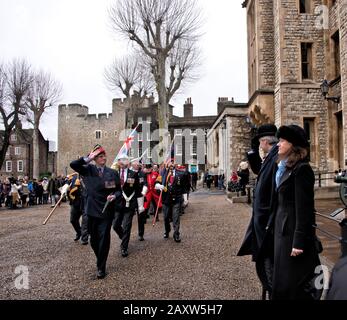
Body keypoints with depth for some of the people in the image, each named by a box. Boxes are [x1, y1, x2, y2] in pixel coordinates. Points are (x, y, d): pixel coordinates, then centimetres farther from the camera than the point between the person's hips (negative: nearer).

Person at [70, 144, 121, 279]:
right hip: (92, 210, 2)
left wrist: (114, 196, -16)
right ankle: (100, 260, 37)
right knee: (93, 239, 13)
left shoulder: (112, 173, 1)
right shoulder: (88, 170, 3)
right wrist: (87, 159, -19)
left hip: (106, 211, -1)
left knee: (104, 239, 0)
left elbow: (119, 190, 5)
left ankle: (101, 268, 12)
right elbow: (73, 164, -10)